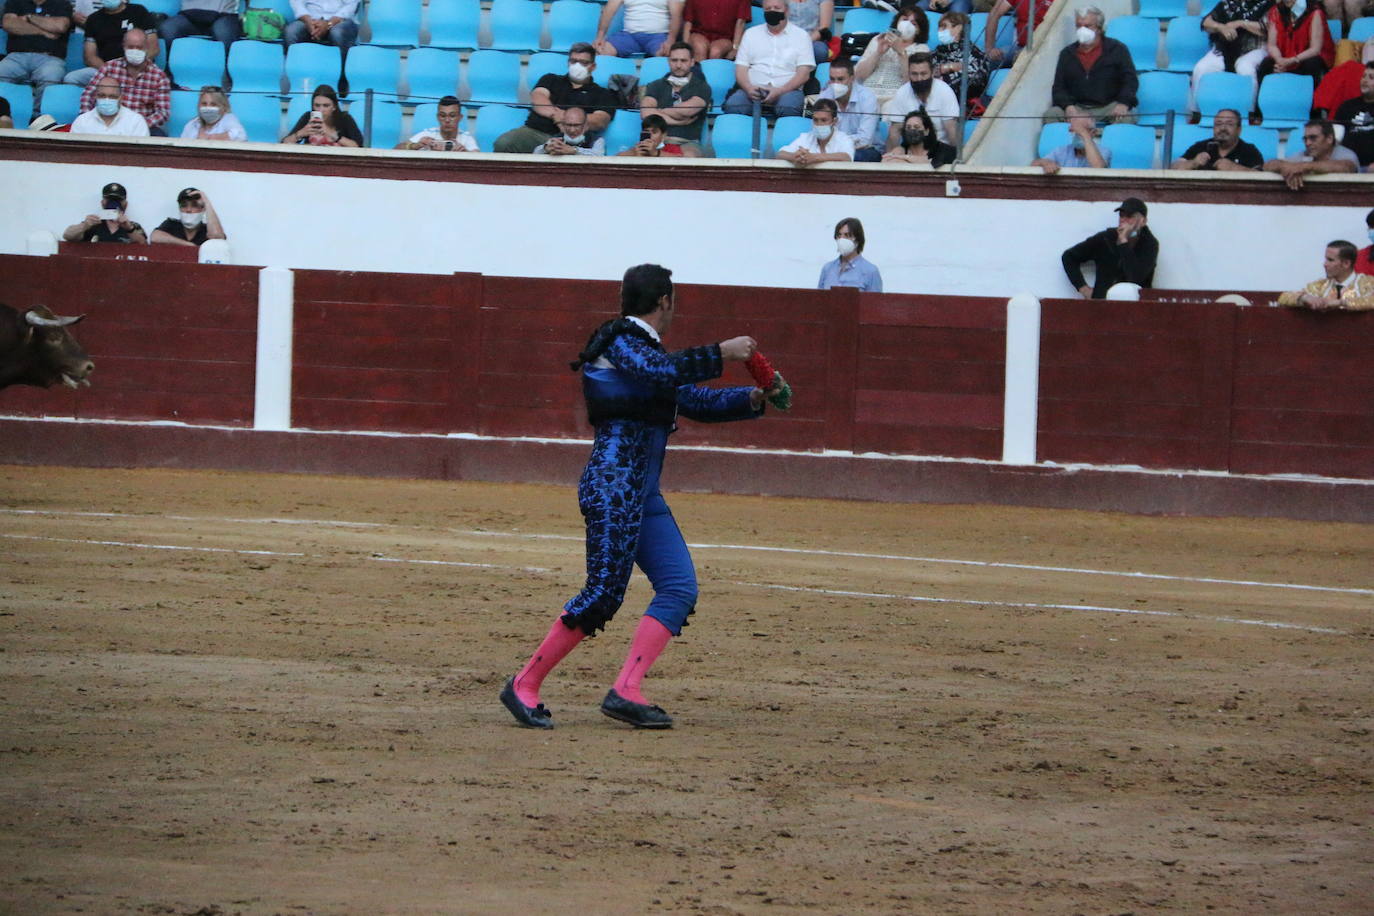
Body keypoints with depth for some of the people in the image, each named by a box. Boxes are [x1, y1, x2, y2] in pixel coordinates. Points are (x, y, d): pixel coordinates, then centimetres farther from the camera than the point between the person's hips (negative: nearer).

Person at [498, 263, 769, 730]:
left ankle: (626, 691, -6)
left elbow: (697, 401, 25)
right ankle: (524, 686, -3)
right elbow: (663, 371, -25)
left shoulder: (645, 348, 23)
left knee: (680, 587, -1)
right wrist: (721, 353, -19)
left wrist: (750, 400, 12)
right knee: (603, 593, -12)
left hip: (645, 495, 10)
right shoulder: (619, 341, -5)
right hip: (613, 485, -10)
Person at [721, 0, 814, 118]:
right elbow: (741, 69, 12)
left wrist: (779, 91, -15)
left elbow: (804, 74, 2)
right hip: (753, 89, 2)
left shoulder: (801, 36, 11)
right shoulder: (751, 33, 19)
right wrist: (749, 88, -11)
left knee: (788, 107, -38)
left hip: (787, 90, -2)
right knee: (733, 105, -31)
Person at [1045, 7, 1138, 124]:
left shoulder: (1117, 49, 10)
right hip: (1077, 108, 3)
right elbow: (1059, 87, 13)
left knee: (1127, 118, -36)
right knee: (1051, 115, -27)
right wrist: (1068, 106, -10)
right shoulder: (1067, 54, 18)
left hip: (1108, 107, -3)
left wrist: (1123, 104, -18)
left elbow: (1130, 80, 2)